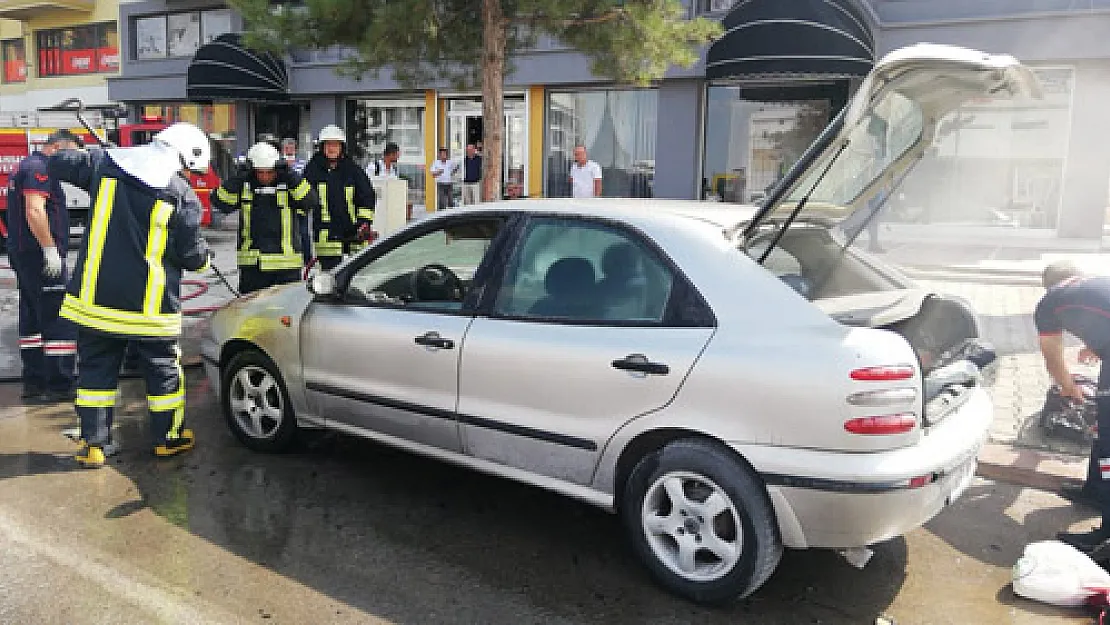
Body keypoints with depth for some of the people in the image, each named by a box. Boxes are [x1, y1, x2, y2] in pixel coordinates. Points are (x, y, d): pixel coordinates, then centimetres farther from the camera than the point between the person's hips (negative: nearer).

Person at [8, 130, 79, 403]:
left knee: (33, 319, 13)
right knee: (59, 321, -8)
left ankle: (34, 383, 18)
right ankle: (60, 386, -6)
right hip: (39, 255, -11)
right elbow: (34, 211, -24)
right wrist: (50, 249, -24)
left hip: (23, 254, 11)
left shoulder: (27, 166, 19)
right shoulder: (39, 168, -13)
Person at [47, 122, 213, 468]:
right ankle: (169, 438, 24)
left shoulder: (105, 163, -1)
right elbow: (190, 253, -7)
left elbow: (59, 163, 12)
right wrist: (203, 258, 15)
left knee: (96, 369, 14)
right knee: (164, 370, 13)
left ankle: (92, 445, 19)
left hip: (96, 295, 4)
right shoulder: (182, 194, -11)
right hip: (150, 305, -3)